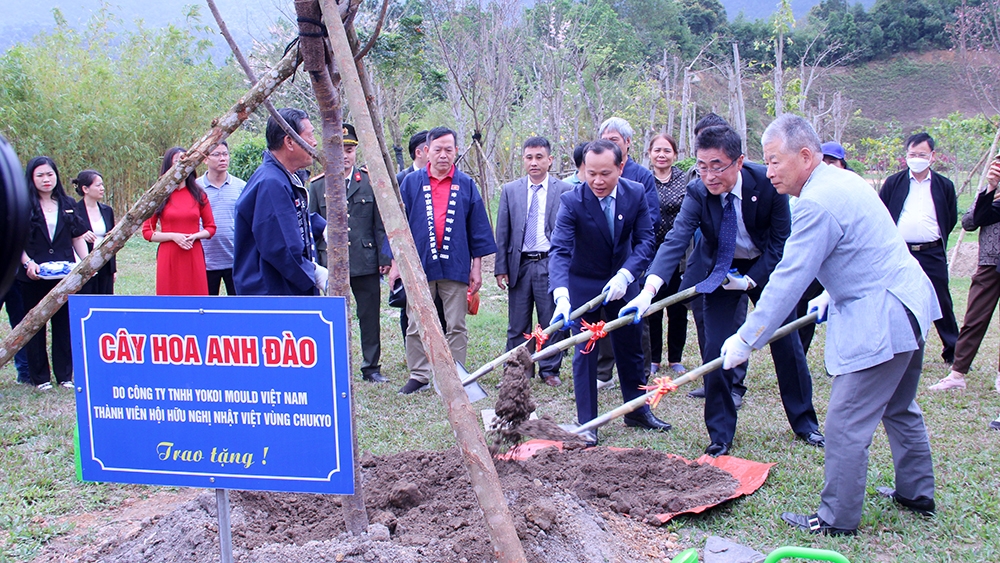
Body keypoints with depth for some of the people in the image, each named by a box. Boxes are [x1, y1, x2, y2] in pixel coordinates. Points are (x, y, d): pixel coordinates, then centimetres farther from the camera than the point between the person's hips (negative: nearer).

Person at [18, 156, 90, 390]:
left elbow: (78, 238, 12)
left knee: (64, 324, 6)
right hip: (33, 277, -2)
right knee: (35, 326, 4)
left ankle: (65, 375, 14)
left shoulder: (68, 204, 9)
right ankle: (40, 377, 12)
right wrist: (27, 263, -16)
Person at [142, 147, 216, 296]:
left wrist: (195, 236, -8)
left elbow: (211, 227, 11)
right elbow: (147, 231, 2)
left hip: (194, 257, 1)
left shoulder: (198, 194, 9)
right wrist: (173, 236, -11)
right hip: (169, 258, -1)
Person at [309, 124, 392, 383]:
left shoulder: (371, 182, 5)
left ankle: (371, 367, 17)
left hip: (366, 264, 0)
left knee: (370, 318, 5)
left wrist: (385, 258, -1)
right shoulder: (317, 186, 6)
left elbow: (381, 225, 5)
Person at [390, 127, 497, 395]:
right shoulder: (411, 183, 5)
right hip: (419, 265, 0)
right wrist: (396, 263, 2)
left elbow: (478, 228, 7)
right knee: (416, 327, 5)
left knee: (456, 327, 5)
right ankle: (419, 376, 16)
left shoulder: (466, 185, 6)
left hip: (455, 267, 0)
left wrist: (477, 267, 4)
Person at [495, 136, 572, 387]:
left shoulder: (564, 191, 2)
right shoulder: (510, 190, 7)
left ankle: (550, 370, 18)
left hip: (550, 264, -1)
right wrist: (501, 268, 2)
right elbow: (502, 232, 8)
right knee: (517, 325, 7)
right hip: (519, 264, 2)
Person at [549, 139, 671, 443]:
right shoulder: (572, 200, -23)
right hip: (583, 284, -3)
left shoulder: (636, 193, -13)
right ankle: (586, 423, 8)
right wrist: (561, 295, -44)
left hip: (622, 281, 3)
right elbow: (559, 250, -30)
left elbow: (645, 239, -13)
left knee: (631, 347, 14)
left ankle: (637, 411, 31)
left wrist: (625, 275, -29)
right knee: (585, 351, -1)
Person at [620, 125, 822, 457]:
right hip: (721, 270, 0)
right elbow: (675, 242, -33)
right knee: (715, 348, -7)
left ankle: (805, 423, 26)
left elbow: (781, 241, -14)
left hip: (766, 268, 0)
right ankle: (720, 435, 6)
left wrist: (750, 280, -20)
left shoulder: (768, 183, -24)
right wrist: (648, 290, -46)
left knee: (787, 343, 6)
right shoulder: (697, 193, -23)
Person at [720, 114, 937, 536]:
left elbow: (788, 280, -20)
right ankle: (917, 494, 38)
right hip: (908, 302, 11)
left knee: (846, 424, -4)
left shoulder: (818, 203, -21)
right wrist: (833, 294, 28)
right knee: (899, 408, 24)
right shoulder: (844, 181, 11)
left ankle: (837, 519, 6)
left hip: (879, 320, -11)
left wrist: (746, 339, -15)